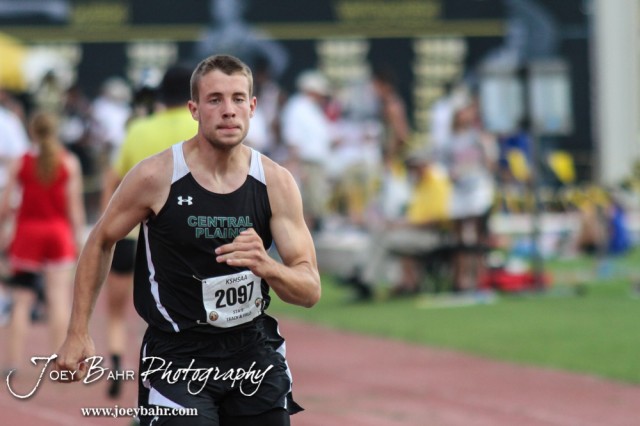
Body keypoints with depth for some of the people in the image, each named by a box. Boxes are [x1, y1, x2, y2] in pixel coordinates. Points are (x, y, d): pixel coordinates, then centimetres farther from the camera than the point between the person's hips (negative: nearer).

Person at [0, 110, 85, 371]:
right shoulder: (69, 163, -2)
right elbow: (75, 205, -3)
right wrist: (78, 235, 4)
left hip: (27, 232, 0)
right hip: (59, 232, 0)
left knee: (21, 301, 5)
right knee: (59, 298, 0)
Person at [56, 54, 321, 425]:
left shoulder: (276, 182, -5)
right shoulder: (156, 176, -11)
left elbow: (311, 291, -7)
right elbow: (101, 243, 5)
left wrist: (266, 267, -29)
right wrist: (79, 334, 3)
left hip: (255, 350, 3)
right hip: (177, 356, -3)